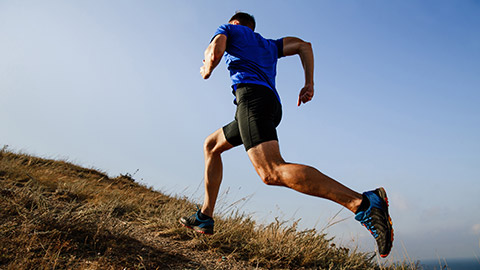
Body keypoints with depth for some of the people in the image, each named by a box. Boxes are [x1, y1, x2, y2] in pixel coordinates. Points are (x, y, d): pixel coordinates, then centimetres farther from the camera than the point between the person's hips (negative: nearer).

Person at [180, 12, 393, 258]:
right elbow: (304, 45, 25)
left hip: (251, 93, -8)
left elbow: (215, 52, 1)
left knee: (272, 172, -28)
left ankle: (364, 203, -40)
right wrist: (309, 84, 17)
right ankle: (205, 217, 19)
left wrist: (206, 70, 23)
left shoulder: (228, 29, 22)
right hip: (273, 104, 8)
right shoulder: (269, 45, 37)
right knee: (211, 145, 23)